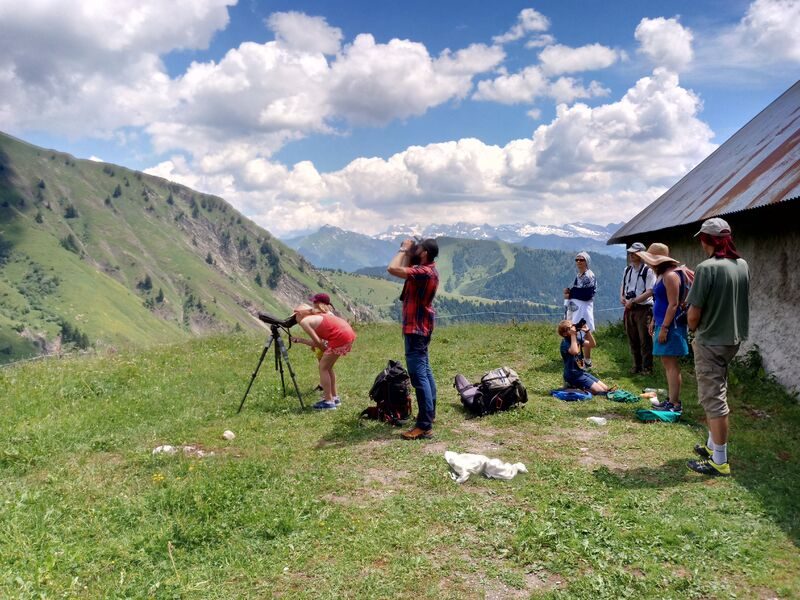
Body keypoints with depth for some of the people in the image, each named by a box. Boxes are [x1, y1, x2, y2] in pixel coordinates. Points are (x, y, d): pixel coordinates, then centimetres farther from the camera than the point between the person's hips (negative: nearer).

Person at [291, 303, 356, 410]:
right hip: (349, 333, 9)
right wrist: (299, 340, 27)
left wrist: (325, 350, 9)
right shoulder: (315, 317, 23)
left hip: (341, 336, -9)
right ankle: (335, 397, 28)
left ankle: (328, 401, 6)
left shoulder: (304, 321, -2)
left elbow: (317, 342, -7)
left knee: (323, 367, 3)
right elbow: (317, 341, 18)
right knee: (327, 366, 20)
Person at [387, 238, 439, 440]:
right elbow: (404, 268, 23)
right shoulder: (426, 270, 10)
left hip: (416, 328, -11)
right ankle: (429, 413, 30)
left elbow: (392, 268, -28)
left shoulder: (424, 272, -22)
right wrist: (407, 251, 10)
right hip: (420, 327, 11)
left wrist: (403, 249, -14)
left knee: (418, 375, -11)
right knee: (424, 371, 19)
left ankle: (424, 426, -11)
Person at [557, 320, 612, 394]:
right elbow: (574, 351, -37)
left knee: (606, 389, 8)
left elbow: (592, 344, 7)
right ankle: (572, 385, -2)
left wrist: (588, 331, -6)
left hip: (581, 371, 9)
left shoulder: (577, 338, 8)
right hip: (572, 374, -9)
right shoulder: (565, 342, -18)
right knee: (599, 391, -13)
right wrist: (573, 335, -29)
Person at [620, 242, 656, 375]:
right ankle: (637, 365, 23)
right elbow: (623, 287, 21)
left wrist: (633, 301, -18)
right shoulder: (627, 270, 12)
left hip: (643, 309, -6)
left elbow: (650, 292, -15)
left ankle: (647, 367, 7)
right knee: (632, 339, 12)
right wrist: (622, 297, 1)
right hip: (629, 309, 7)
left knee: (645, 340, -2)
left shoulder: (648, 270, -10)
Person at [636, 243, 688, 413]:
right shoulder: (661, 275, 16)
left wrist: (664, 328, -21)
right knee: (667, 363, 14)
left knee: (671, 364, -7)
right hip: (662, 323, 10)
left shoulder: (670, 276, -16)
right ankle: (671, 399, 21)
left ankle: (675, 404, -4)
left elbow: (673, 304, -20)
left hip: (670, 325, -10)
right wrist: (653, 321, 20)